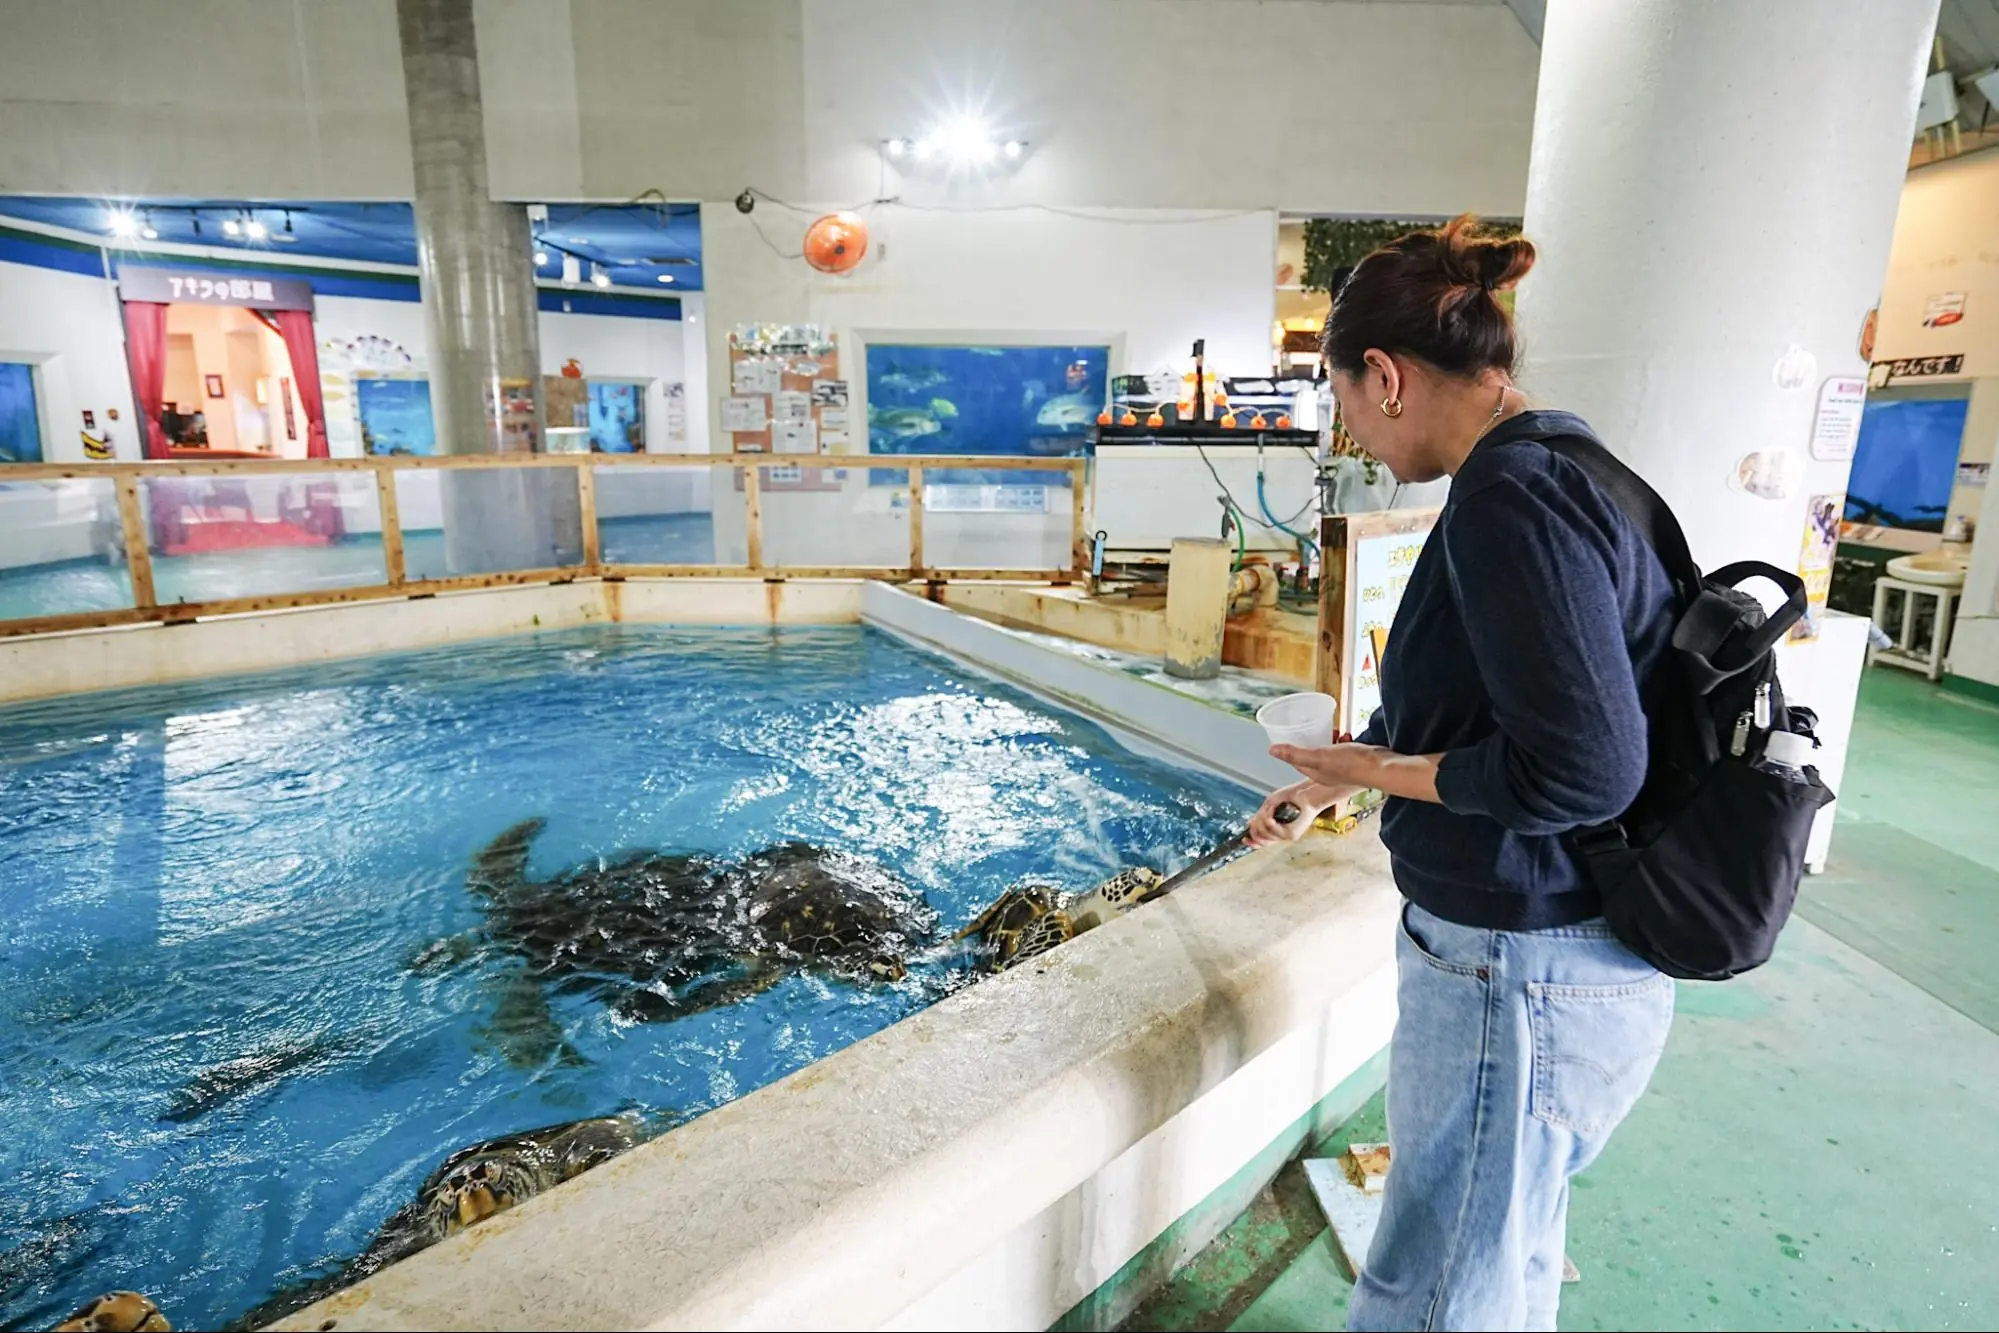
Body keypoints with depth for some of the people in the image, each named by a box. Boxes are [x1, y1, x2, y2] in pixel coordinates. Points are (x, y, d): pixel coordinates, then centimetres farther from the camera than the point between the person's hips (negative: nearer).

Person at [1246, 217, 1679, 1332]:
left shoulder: (1511, 495, -22)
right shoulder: (1556, 467, 9)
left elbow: (1584, 769, -28)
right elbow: (1453, 704, 19)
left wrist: (1378, 771, -13)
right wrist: (1320, 791, 27)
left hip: (1521, 976, -9)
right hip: (1569, 956, 9)